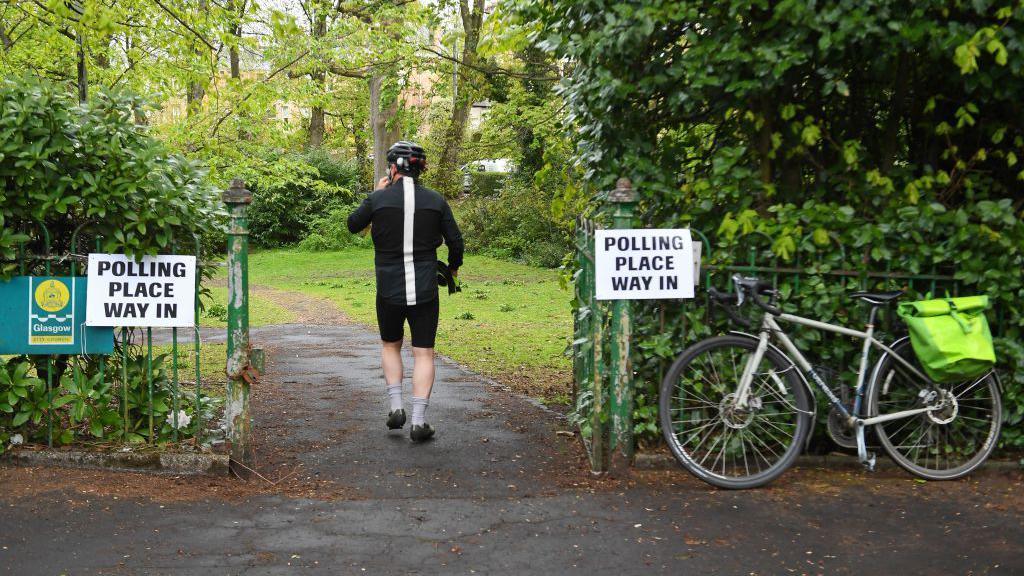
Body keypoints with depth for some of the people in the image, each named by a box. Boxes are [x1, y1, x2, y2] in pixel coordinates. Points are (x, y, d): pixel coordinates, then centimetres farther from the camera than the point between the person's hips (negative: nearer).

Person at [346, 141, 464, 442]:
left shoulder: (379, 199, -6)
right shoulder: (435, 200, -2)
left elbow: (353, 225, 10)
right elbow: (456, 241, 2)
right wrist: (453, 266, 22)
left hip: (389, 290, 0)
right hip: (425, 290, 0)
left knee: (390, 345, 22)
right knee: (423, 352, 6)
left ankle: (395, 405, 11)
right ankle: (419, 421, 1)